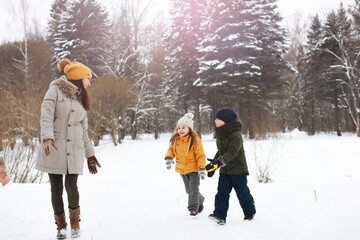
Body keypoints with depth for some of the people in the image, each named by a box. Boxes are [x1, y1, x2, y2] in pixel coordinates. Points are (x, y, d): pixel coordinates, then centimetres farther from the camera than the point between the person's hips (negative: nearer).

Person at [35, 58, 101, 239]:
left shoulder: (80, 99, 18)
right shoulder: (55, 90, 1)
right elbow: (46, 115, -12)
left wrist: (90, 155, 18)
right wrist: (47, 137, -28)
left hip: (74, 149, 4)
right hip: (54, 148, -3)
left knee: (71, 186, -6)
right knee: (56, 189, 2)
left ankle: (75, 222, 17)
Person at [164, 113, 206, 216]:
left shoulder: (195, 140, -17)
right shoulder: (175, 139, -3)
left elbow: (200, 155, -15)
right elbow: (171, 149, 9)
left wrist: (202, 168, -22)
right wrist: (168, 158, -12)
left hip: (194, 168, -6)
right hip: (182, 169, 6)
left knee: (193, 188, -8)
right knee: (188, 190, 18)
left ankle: (193, 207, 2)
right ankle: (200, 200, 40)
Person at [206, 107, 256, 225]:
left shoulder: (236, 135, -20)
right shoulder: (220, 134, 7)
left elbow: (231, 153, -30)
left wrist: (217, 163, -41)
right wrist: (213, 164, 15)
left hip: (238, 170, -7)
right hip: (224, 171, 7)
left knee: (243, 193, 6)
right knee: (222, 192, -4)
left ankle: (249, 213, 27)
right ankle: (220, 216, -8)